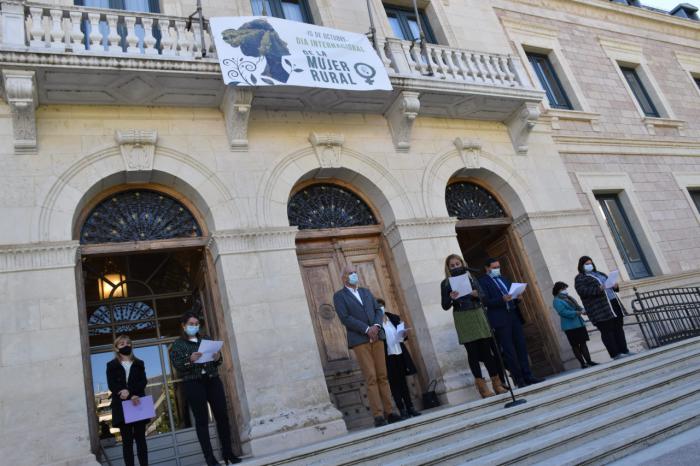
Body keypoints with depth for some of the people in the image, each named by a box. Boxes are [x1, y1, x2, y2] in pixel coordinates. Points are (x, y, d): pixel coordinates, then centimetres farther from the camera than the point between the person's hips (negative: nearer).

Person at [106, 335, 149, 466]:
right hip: (122, 407, -2)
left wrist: (129, 390, -18)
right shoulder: (112, 365, 7)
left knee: (140, 438, 3)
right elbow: (112, 386, -5)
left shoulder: (139, 364, 13)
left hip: (138, 404, 2)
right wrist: (131, 397, -17)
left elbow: (143, 382, 1)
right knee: (127, 440, 0)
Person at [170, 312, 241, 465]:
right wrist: (190, 360, -24)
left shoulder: (206, 339, 17)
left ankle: (228, 453, 8)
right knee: (202, 420, -2)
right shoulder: (178, 344, 7)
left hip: (212, 380, 3)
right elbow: (176, 364, -5)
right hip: (193, 383, -3)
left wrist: (217, 358, -7)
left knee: (222, 416, 0)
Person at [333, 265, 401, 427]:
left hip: (376, 337, 5)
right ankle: (378, 415, -6)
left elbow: (378, 310, 13)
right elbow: (345, 318, -8)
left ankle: (388, 412, 6)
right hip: (359, 340, -5)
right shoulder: (339, 296, 4)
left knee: (383, 376, 2)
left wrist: (376, 326, -8)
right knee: (371, 378, -8)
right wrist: (367, 329, -14)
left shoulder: (366, 292, 20)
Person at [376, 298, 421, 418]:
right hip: (387, 356, -4)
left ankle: (410, 408, 14)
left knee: (403, 381, 10)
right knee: (394, 383, 2)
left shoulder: (394, 318, 7)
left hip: (400, 354, 4)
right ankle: (402, 410, 7)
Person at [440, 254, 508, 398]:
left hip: (477, 315, 2)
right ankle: (482, 386, 4)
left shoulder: (471, 277, 10)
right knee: (473, 352, -2)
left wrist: (477, 294, -12)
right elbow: (445, 306, -1)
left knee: (487, 349, 2)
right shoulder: (446, 283, 2)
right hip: (462, 319, -2)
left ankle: (497, 383, 12)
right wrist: (451, 298, -20)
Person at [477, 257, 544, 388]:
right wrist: (502, 300, -21)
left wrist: (517, 297, 1)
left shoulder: (504, 279, 21)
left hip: (514, 315, 7)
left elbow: (512, 294, 23)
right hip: (500, 319, -7)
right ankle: (519, 380, 2)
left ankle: (527, 376, 11)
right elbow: (486, 302, -10)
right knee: (509, 351, -3)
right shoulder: (482, 281, -2)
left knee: (521, 347, 5)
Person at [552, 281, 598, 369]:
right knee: (575, 345, 0)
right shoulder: (557, 301, -11)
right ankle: (583, 363, 5)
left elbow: (577, 307, 19)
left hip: (579, 324, 8)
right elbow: (563, 312, -21)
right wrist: (578, 312, -24)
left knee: (583, 343, 9)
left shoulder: (568, 297, 16)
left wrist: (582, 310, -4)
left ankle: (589, 361, 14)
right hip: (570, 326, -8)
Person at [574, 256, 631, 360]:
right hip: (600, 309, -7)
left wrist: (615, 286, 4)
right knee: (607, 331, -8)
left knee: (618, 328, 7)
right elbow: (582, 291, -15)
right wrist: (598, 289, -26)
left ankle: (624, 350, 12)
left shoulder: (599, 273, 25)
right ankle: (615, 354, -8)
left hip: (614, 303, 7)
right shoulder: (580, 278, 0)